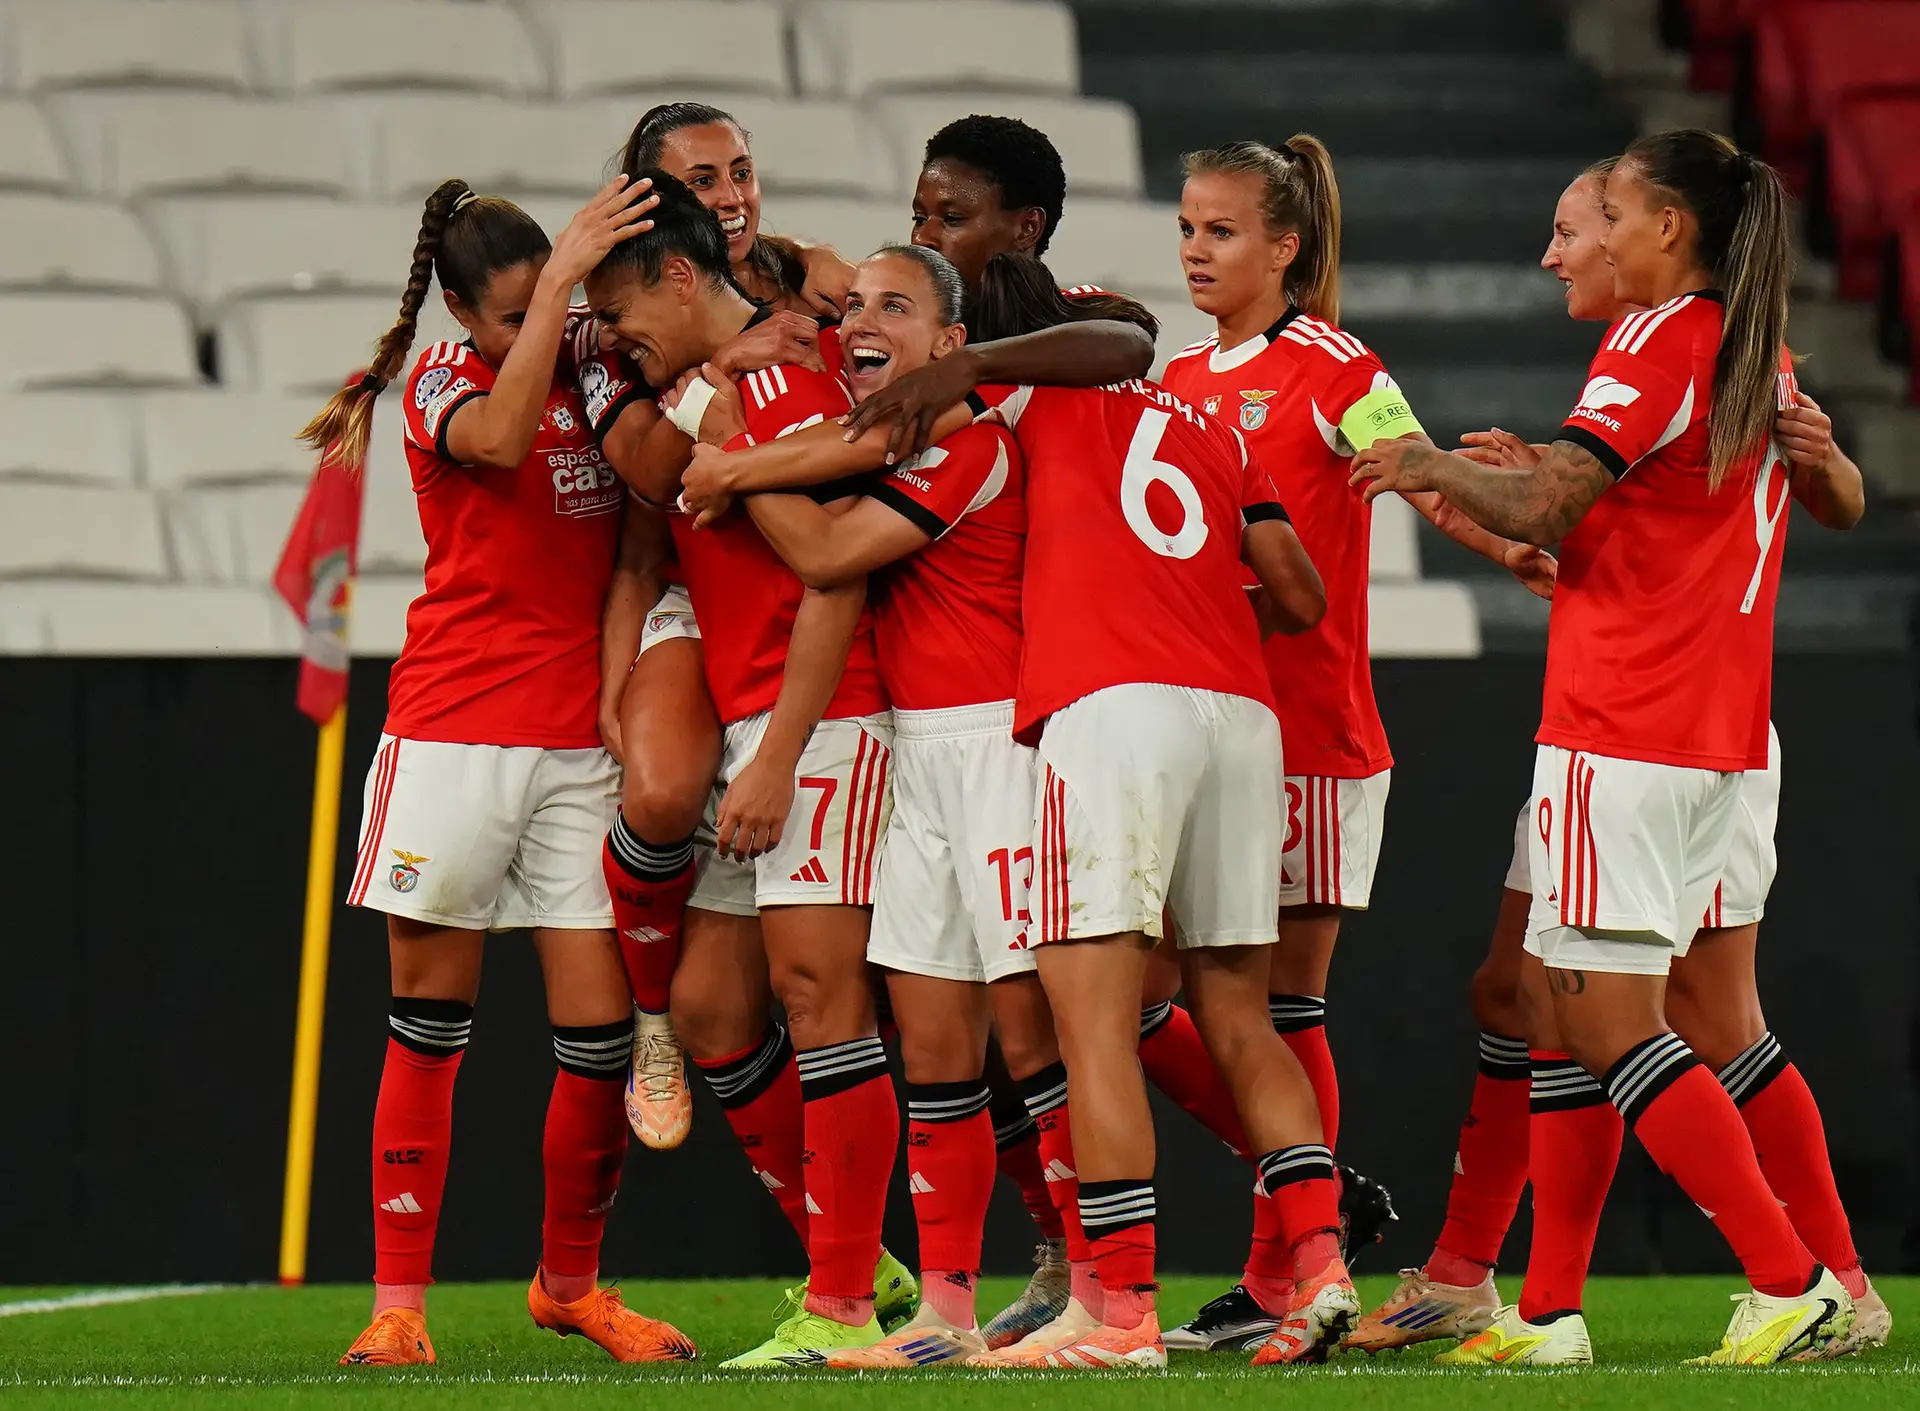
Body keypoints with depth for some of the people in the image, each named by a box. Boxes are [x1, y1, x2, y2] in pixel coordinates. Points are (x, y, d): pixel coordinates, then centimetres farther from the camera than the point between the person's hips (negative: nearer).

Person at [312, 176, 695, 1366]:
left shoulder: (597, 371, 9)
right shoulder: (443, 385, -2)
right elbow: (499, 435, -24)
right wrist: (565, 272, -24)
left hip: (582, 741, 3)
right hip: (454, 731, -3)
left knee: (603, 1034, -2)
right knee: (430, 1020, -1)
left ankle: (571, 1280, 17)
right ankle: (400, 1301, 4)